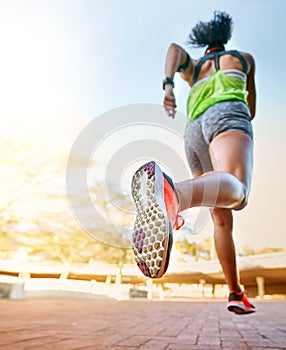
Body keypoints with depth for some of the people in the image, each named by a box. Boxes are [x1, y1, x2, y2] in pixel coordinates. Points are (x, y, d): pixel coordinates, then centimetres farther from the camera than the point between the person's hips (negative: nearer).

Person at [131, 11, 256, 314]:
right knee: (235, 189, -36)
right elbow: (251, 111, 37)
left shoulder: (192, 69, 35)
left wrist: (167, 84, -6)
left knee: (222, 220, 10)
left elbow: (175, 48, 10)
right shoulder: (243, 58, 33)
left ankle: (236, 293, 13)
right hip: (227, 115, -5)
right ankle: (172, 194, -68)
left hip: (194, 131, 5)